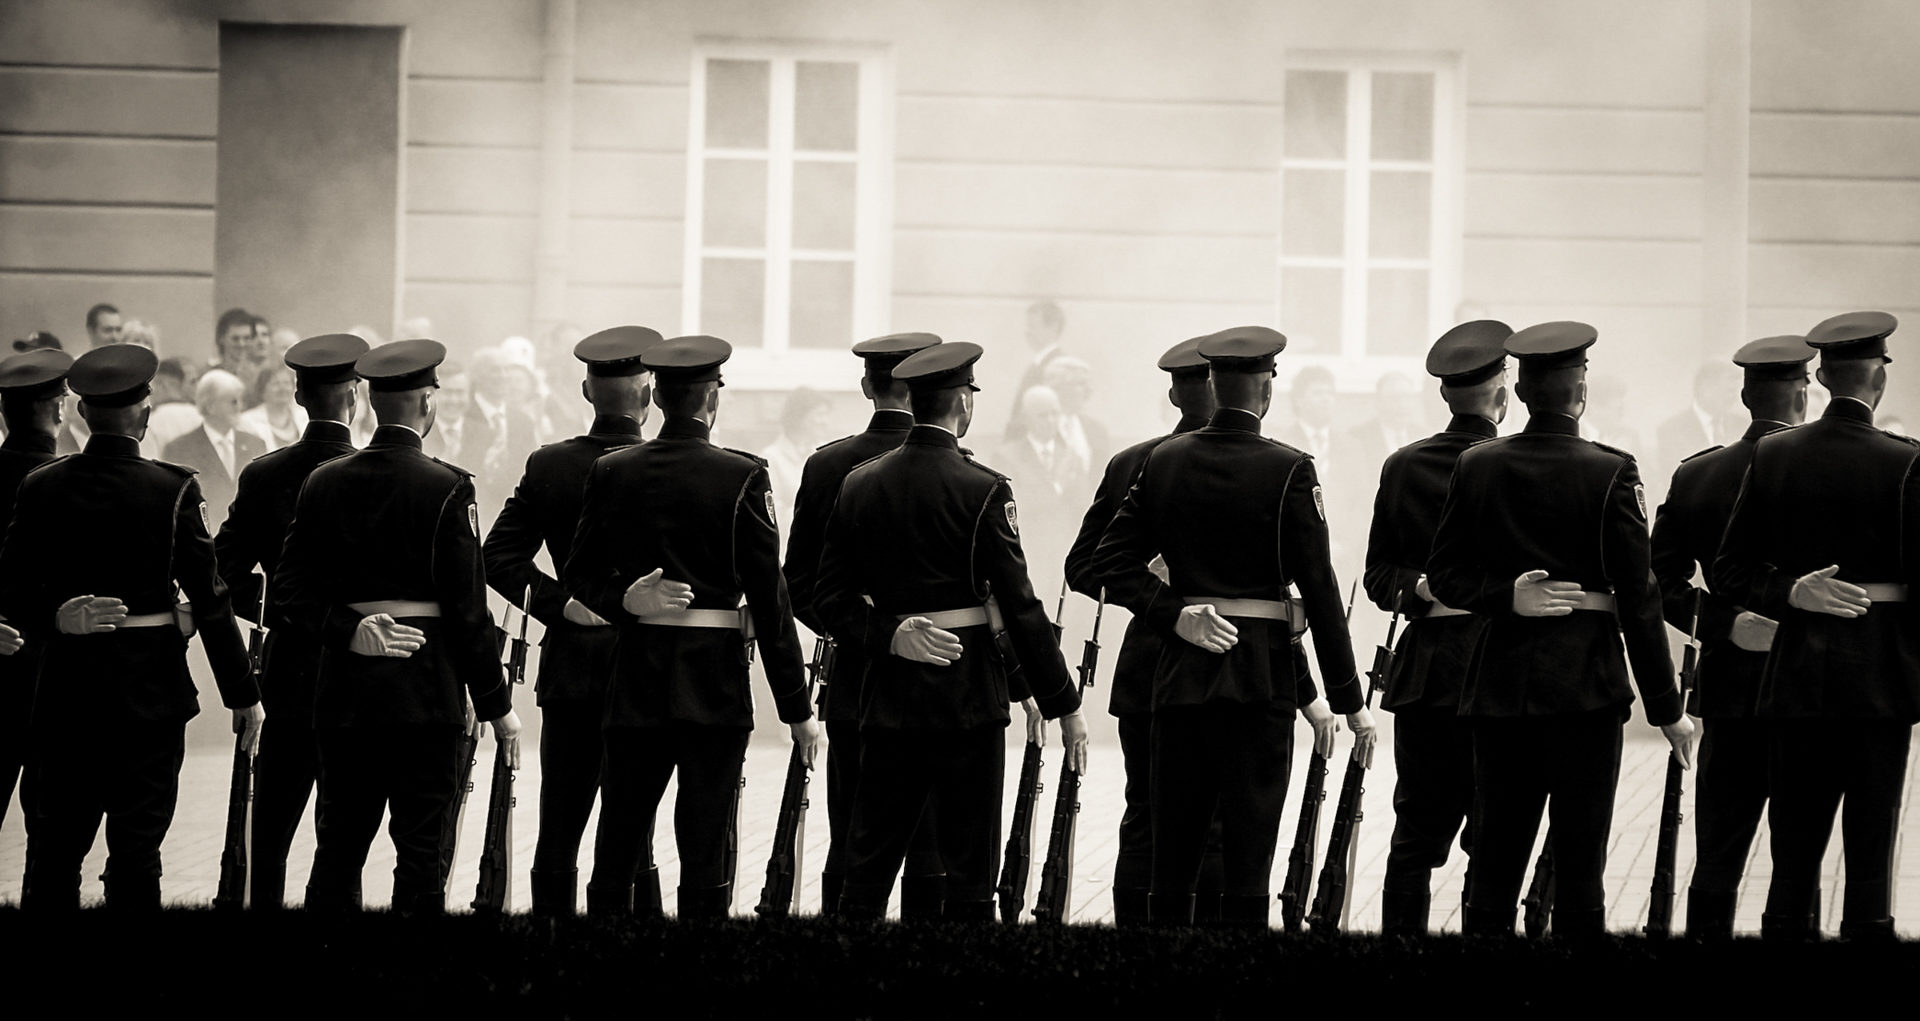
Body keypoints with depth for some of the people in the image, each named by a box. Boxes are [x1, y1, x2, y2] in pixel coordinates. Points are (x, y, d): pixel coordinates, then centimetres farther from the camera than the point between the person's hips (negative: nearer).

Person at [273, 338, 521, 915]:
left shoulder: (323, 483, 5)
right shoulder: (447, 488, -9)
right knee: (421, 850, -1)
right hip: (426, 692, -4)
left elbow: (290, 593, -1)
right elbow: (468, 609, -8)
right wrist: (497, 705, -2)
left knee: (338, 851, 10)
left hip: (343, 694, 4)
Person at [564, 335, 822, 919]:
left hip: (635, 680, 3)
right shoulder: (741, 478, -8)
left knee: (616, 849, 10)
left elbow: (578, 578, 5)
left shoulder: (610, 472, 4)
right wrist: (798, 709, -5)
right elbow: (770, 599, -8)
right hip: (715, 684, -3)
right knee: (705, 853, -1)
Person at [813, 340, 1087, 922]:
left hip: (888, 698, 5)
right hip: (968, 698, -5)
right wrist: (1062, 704, -5)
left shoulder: (859, 485, 6)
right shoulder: (981, 491, -11)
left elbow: (831, 601, 5)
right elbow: (1019, 606, -11)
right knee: (969, 870, 0)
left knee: (868, 867, 9)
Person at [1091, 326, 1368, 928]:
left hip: (1181, 673, 4)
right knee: (1246, 854, -1)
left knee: (1173, 853, 10)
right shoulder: (1288, 471, -8)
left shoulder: (1164, 461, 4)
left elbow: (1111, 559, 1)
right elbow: (1319, 590, -10)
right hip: (1262, 675, -4)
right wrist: (1348, 700, -7)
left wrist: (1172, 615, -4)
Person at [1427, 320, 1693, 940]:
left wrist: (1506, 598, -8)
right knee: (1578, 861, -1)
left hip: (1499, 680, 4)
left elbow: (1443, 577, 3)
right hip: (1585, 681, -3)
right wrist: (1665, 707, -3)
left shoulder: (1476, 466, 4)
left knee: (1496, 860, 8)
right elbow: (1638, 597, -7)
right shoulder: (1610, 473, -8)